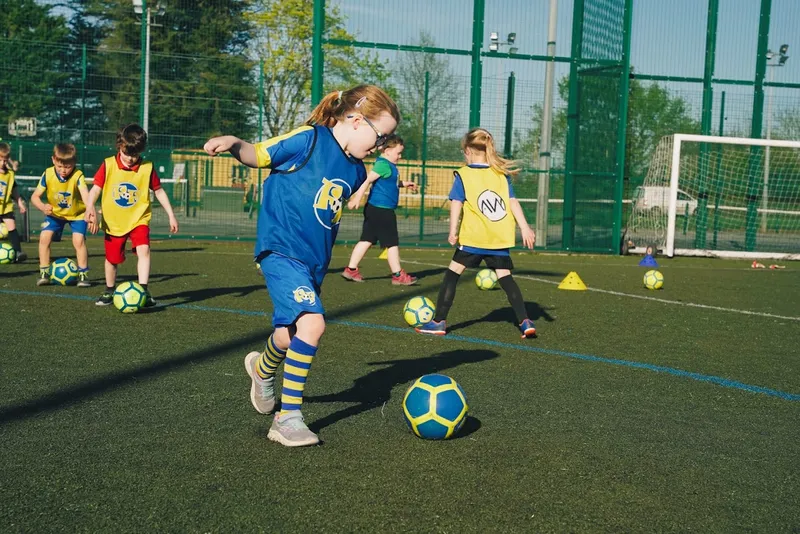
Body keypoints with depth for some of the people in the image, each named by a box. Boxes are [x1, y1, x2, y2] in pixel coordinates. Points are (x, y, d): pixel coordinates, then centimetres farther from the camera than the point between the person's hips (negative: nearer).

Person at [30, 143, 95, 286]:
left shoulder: (78, 176, -30)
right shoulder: (48, 174, -21)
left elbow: (85, 195, -47)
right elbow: (35, 196, -14)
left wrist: (91, 210, -66)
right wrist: (43, 207, -36)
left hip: (77, 213, -2)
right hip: (55, 213, 3)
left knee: (79, 240, -19)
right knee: (44, 237, -13)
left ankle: (83, 273, -2)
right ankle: (44, 272, 0)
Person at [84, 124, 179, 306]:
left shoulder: (147, 168, -7)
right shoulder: (108, 165, -9)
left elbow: (159, 191, 3)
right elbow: (95, 188, -7)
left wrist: (171, 215, 3)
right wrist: (90, 209, -24)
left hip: (139, 219, -1)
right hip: (113, 222, 1)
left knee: (144, 250, -23)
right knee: (112, 259, 12)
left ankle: (143, 290, -22)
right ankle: (109, 291, 34)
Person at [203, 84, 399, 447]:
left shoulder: (356, 171, 11)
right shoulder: (310, 139, -10)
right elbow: (259, 155, -6)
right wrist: (233, 143, -27)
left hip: (314, 261, 8)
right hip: (281, 250, -8)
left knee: (290, 337, 13)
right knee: (312, 324, -23)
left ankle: (264, 369, 49)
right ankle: (288, 418, -10)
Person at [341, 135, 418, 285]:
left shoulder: (388, 165, 16)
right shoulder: (383, 164, -16)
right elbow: (367, 180, -24)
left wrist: (403, 183, 24)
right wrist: (357, 197, -29)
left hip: (374, 209, 10)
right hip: (381, 210, -10)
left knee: (367, 240, 12)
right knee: (392, 243, -1)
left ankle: (351, 269, 15)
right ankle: (398, 275, 7)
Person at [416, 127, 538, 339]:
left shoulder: (462, 175, 0)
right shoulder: (502, 174, 10)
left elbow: (456, 203, -8)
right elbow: (513, 202, 7)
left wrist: (453, 231, -9)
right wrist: (525, 227, 6)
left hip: (473, 237, -4)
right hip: (500, 238, 4)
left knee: (453, 272, 6)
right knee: (505, 276, 11)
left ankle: (438, 321, 4)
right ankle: (525, 321, 1)